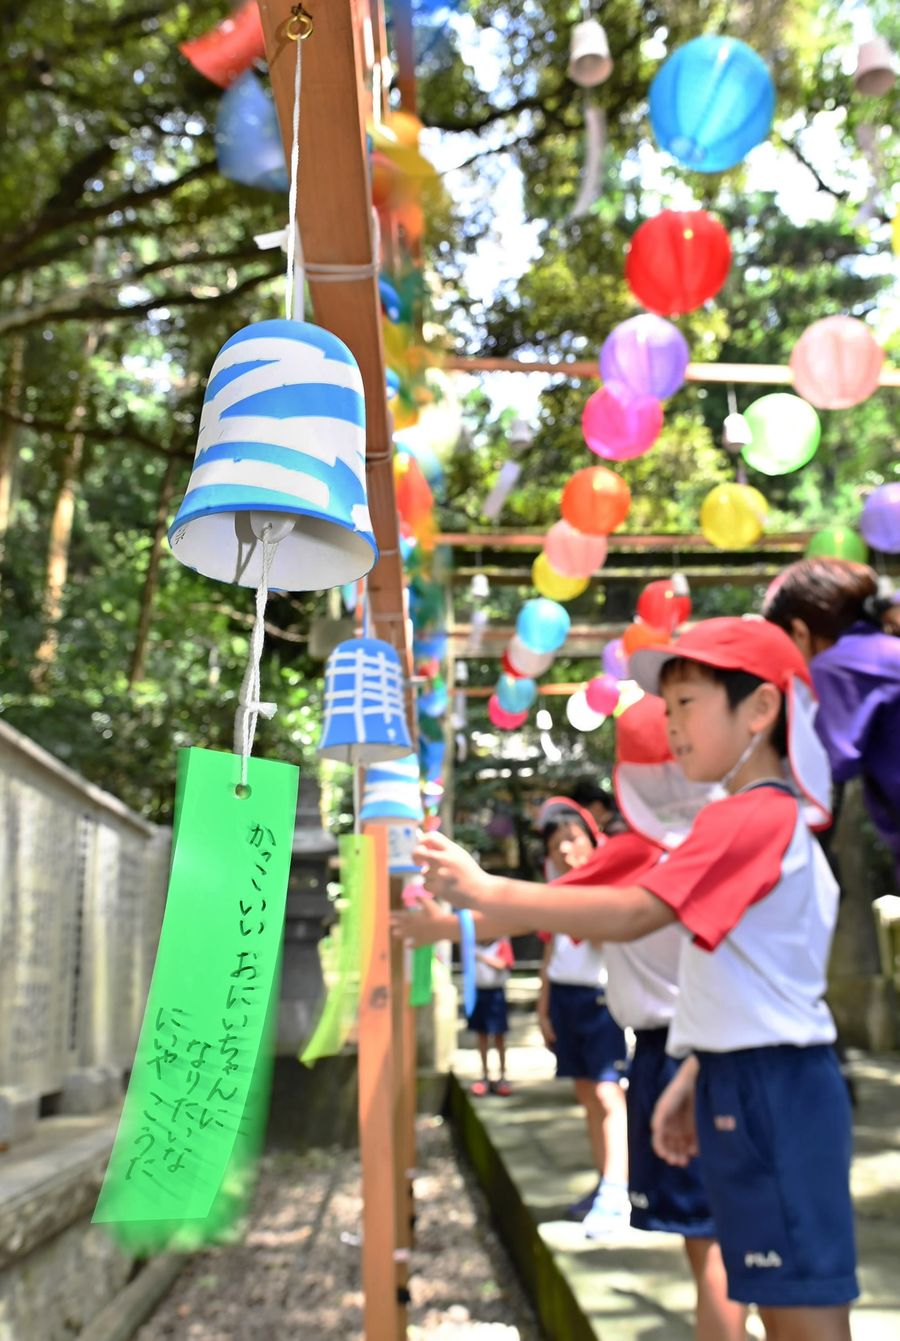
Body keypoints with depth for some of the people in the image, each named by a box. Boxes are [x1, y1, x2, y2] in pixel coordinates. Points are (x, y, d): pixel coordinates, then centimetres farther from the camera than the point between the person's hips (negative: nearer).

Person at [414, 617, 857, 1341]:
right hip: (760, 1086, 10)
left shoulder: (748, 819, -17)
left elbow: (632, 913, -28)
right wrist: (694, 1080, 16)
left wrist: (484, 889, -26)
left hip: (771, 1091, -10)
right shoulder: (774, 819, 15)